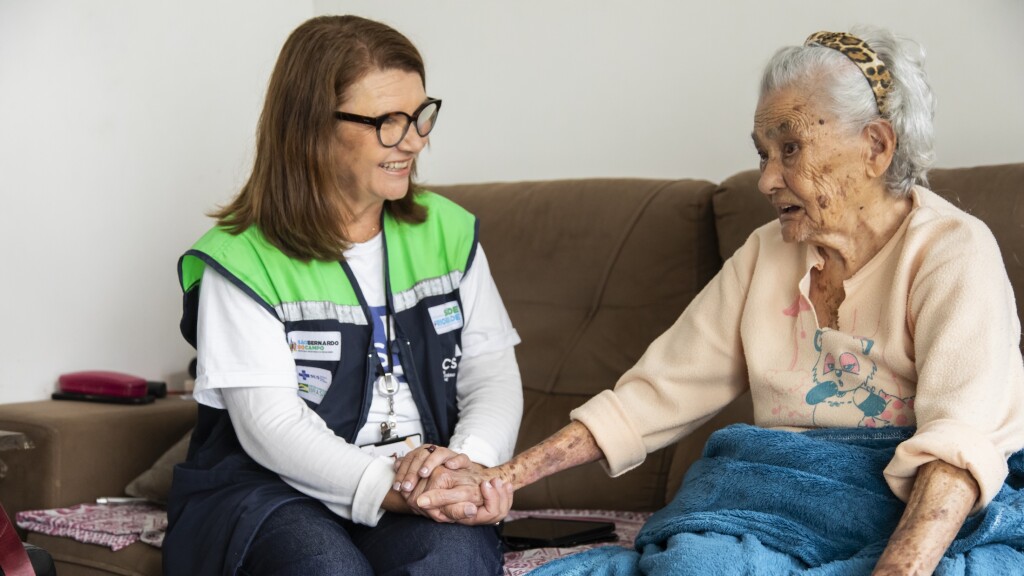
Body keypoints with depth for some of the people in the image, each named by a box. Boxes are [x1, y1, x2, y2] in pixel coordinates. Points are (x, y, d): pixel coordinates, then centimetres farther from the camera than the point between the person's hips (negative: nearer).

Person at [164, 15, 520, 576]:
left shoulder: (448, 232, 10)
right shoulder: (241, 261, -5)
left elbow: (492, 373, 5)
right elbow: (270, 422, -13)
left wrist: (469, 461, -17)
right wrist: (388, 487, -28)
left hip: (428, 486, 3)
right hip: (270, 488, -2)